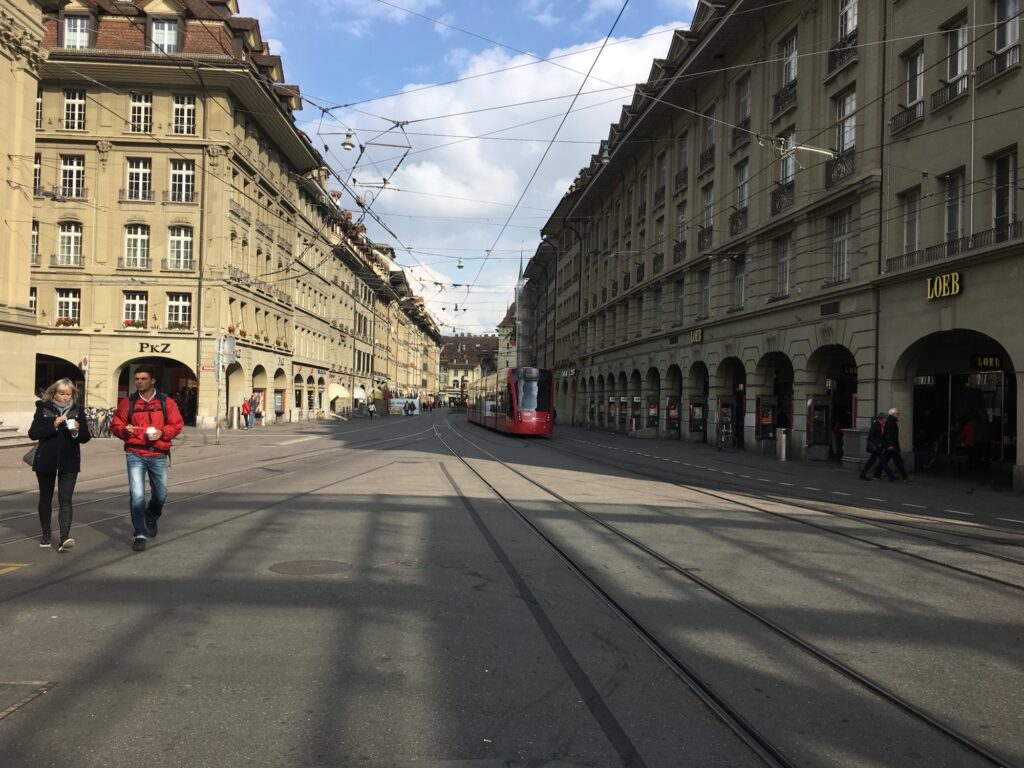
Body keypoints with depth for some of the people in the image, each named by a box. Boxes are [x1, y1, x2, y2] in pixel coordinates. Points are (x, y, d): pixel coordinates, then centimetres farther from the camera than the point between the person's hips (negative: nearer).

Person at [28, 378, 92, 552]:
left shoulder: (77, 411, 2)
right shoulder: (43, 408, -1)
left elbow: (86, 438, 3)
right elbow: (33, 433, -8)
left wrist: (77, 430, -18)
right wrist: (53, 425, -21)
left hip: (69, 462, -1)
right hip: (46, 461, 1)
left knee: (65, 500, -10)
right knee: (45, 499, 13)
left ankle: (64, 538, -18)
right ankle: (46, 535, 28)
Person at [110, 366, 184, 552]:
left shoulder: (166, 402, 3)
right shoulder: (127, 402, 3)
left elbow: (177, 424, 3)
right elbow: (115, 425, 7)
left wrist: (162, 432, -14)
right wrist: (124, 429, -15)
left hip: (158, 455, 1)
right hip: (135, 454, -1)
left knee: (160, 494, 13)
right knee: (137, 495, -11)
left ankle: (151, 519, 44)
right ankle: (140, 534, -3)